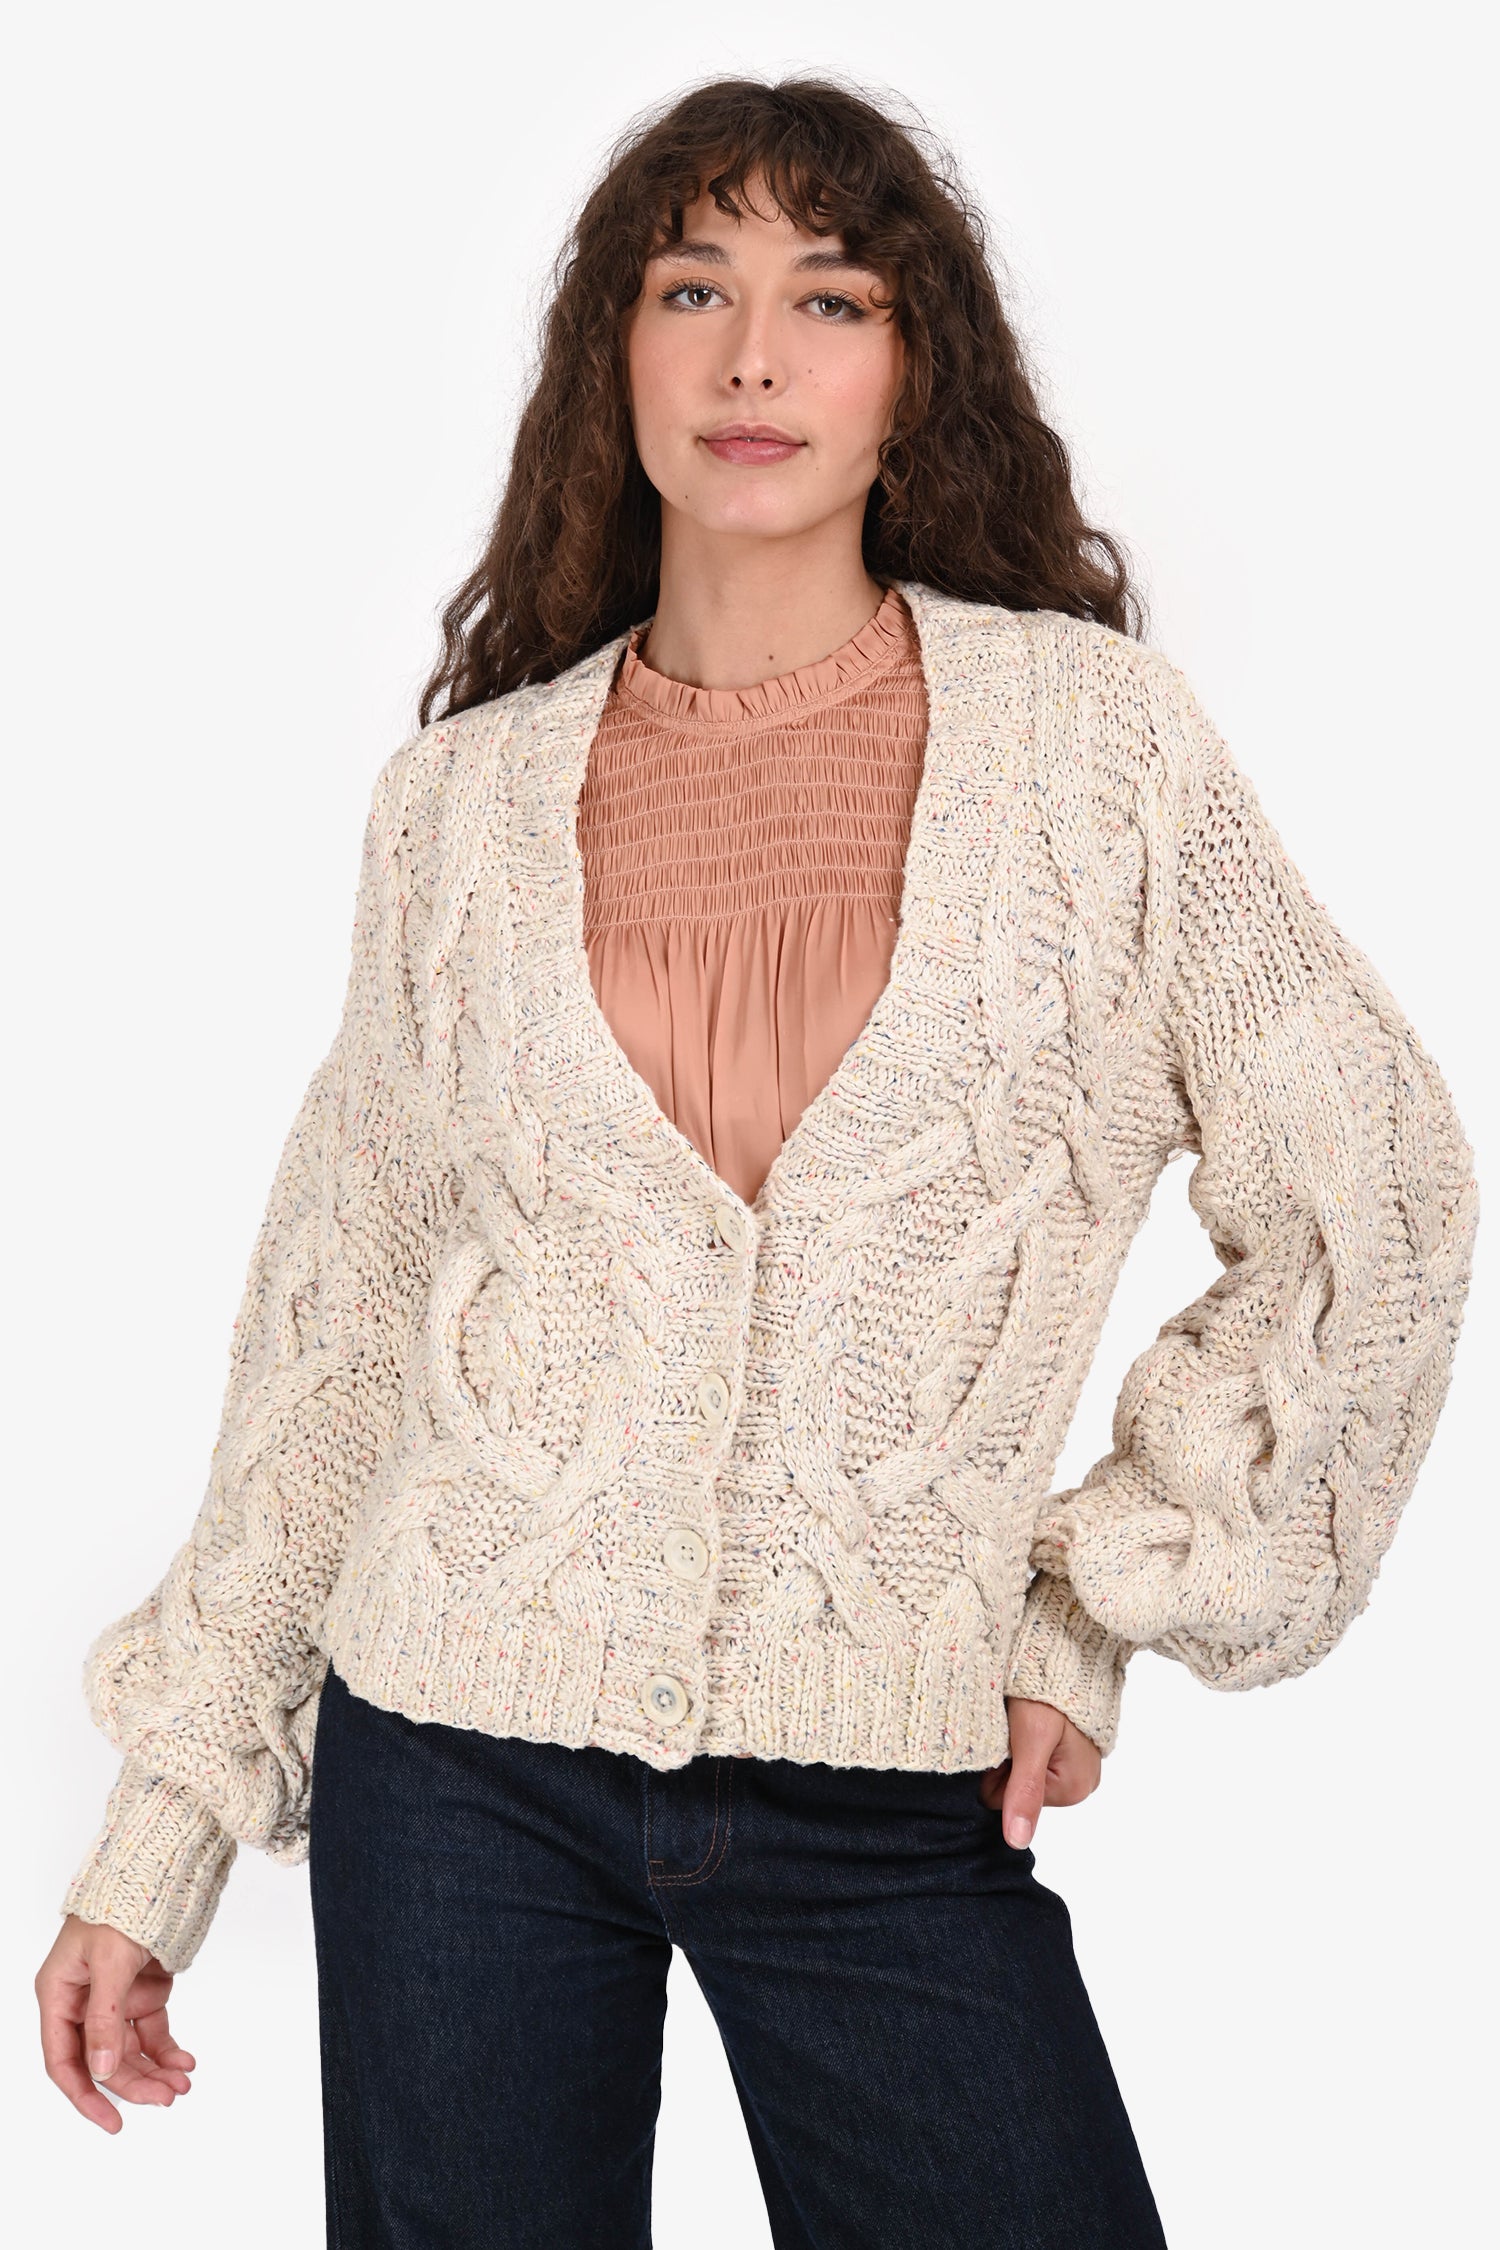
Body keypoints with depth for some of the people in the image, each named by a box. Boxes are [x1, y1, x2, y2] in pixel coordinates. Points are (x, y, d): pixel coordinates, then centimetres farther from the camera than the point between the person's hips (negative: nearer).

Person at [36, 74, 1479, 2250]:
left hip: (895, 1796, -1)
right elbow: (336, 1315, 7)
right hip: (464, 1759, 1)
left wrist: (1099, 1604, -1)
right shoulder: (470, 791, 1)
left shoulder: (1092, 734, -2)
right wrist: (163, 1823, 7)